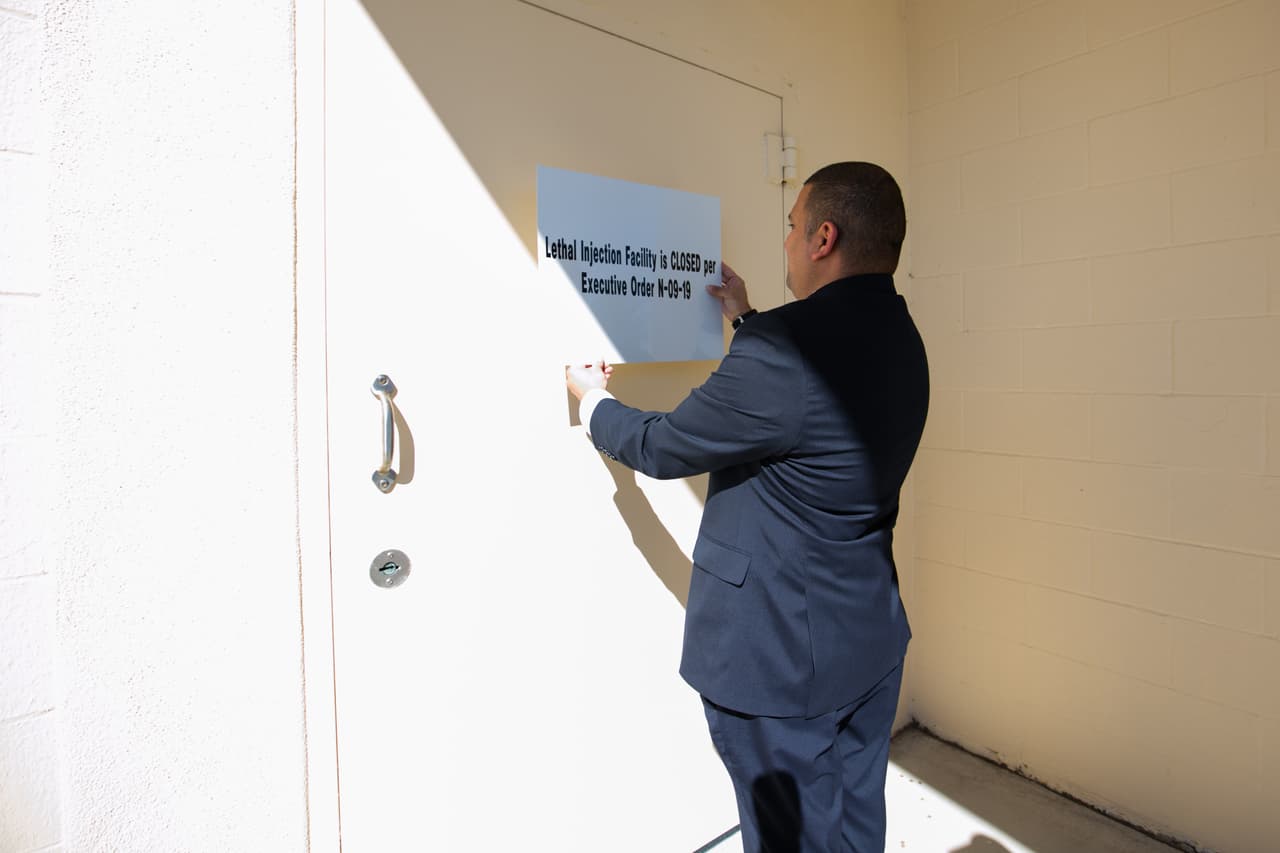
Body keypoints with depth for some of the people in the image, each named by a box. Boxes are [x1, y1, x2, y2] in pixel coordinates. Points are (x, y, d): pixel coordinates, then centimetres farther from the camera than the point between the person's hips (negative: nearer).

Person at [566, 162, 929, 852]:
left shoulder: (783, 349, -28)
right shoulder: (899, 339, 1)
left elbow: (661, 448, -16)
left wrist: (593, 400, 3)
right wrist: (749, 320, 27)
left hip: (781, 660, -8)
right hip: (873, 640, 9)